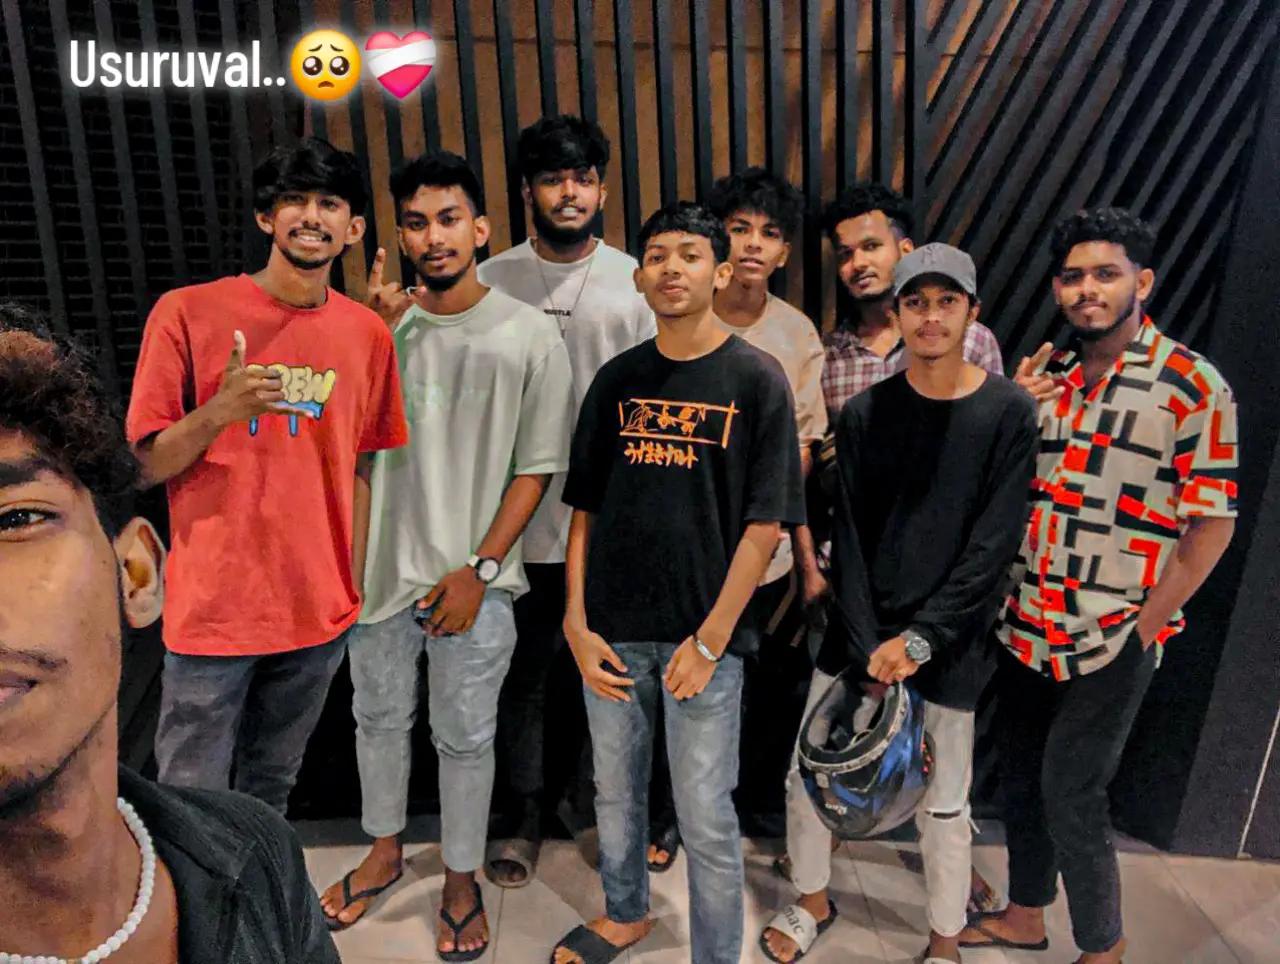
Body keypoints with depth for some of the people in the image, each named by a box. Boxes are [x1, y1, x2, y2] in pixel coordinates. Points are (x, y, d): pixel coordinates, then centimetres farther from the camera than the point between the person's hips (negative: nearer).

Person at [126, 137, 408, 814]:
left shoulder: (367, 334, 3)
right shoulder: (188, 312, -7)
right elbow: (145, 465, -5)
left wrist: (352, 587, 9)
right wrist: (220, 411, -24)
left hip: (320, 613, 3)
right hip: (213, 608, -3)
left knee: (273, 785, 18)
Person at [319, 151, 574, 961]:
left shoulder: (530, 334, -10)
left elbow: (538, 467, -8)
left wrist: (479, 569, -11)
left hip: (473, 577, -3)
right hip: (382, 566, 3)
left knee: (465, 737, 13)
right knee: (379, 718, 20)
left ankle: (463, 880, 36)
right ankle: (385, 851, 46)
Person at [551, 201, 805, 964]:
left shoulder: (756, 378, -5)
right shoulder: (618, 379, 5)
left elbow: (765, 523, -8)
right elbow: (586, 508, 7)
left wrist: (710, 639, -11)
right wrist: (577, 622, 0)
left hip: (702, 636, -3)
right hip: (613, 630, 4)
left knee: (706, 816, 5)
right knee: (615, 791, 19)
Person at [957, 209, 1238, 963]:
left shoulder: (1192, 386, -9)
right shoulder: (1046, 376, 7)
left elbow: (1212, 522, -10)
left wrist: (1144, 625, -11)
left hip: (1111, 639, -5)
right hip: (1025, 626, 6)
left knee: (1071, 793, 1)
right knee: (1021, 778, 16)